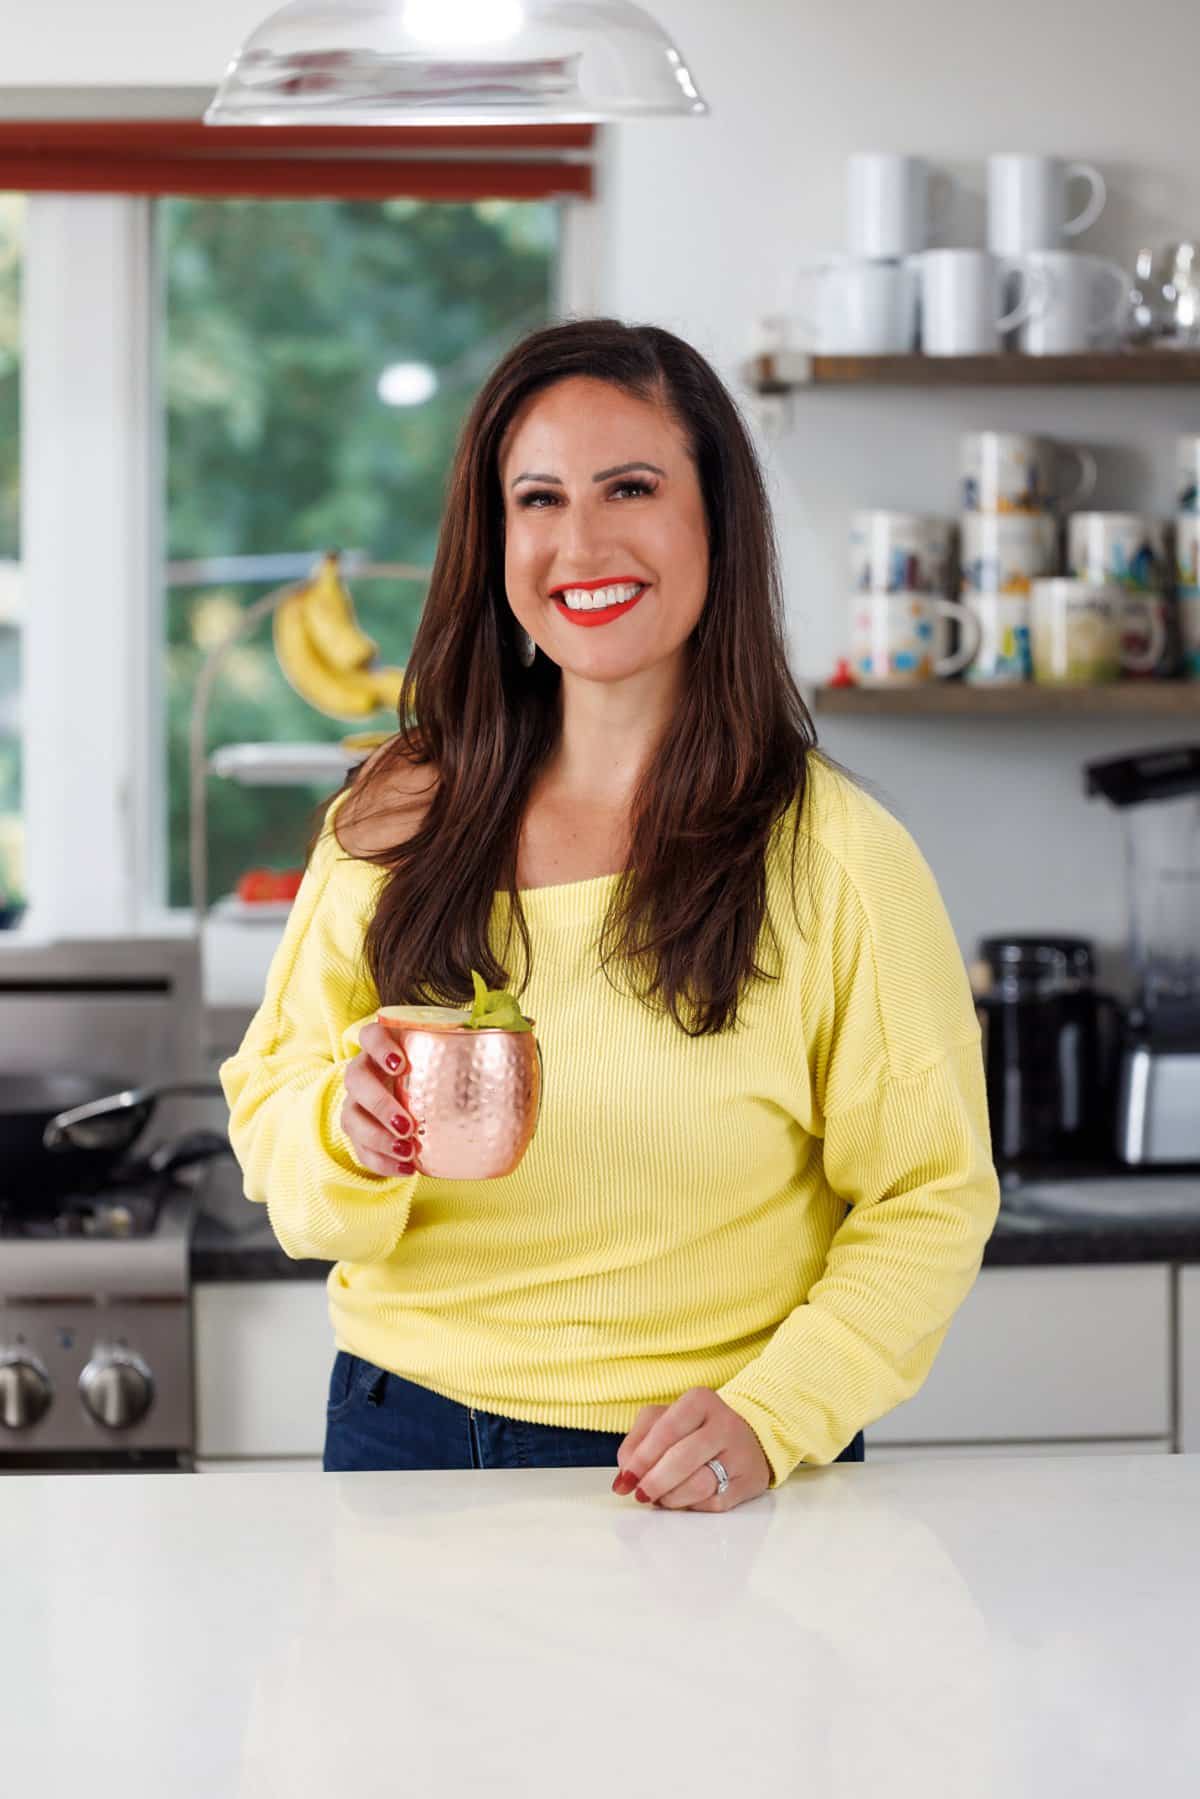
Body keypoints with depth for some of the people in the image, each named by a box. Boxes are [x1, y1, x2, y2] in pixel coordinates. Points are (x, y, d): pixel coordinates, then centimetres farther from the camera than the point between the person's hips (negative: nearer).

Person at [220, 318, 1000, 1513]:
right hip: (406, 1440, 3)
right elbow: (269, 1110, 4)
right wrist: (347, 1135, -18)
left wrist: (769, 1419, -18)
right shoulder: (392, 826, 0)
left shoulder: (836, 856, -9)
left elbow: (929, 1200, -6)